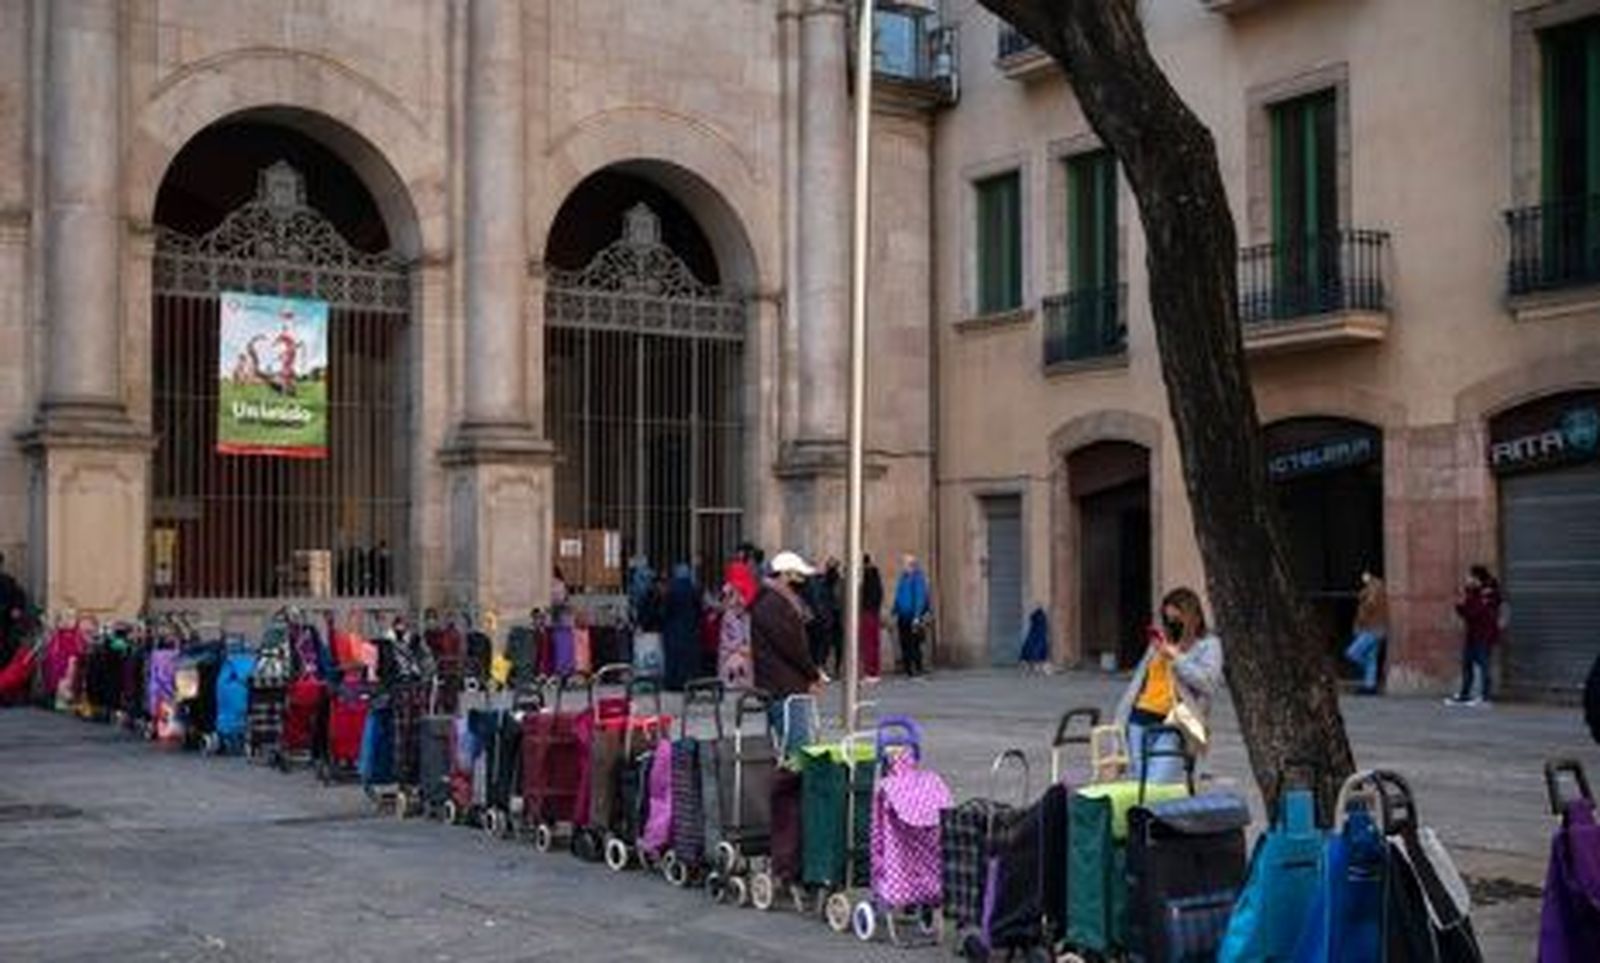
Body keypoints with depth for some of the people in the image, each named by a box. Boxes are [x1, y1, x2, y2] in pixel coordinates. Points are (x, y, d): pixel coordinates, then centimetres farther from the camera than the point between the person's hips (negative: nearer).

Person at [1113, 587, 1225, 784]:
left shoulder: (1208, 645, 4)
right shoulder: (1160, 641, 20)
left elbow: (1210, 683, -13)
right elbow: (1138, 680, 22)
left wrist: (1176, 657, -14)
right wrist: (1121, 720, 18)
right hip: (1140, 719, 6)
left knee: (1157, 788, -17)